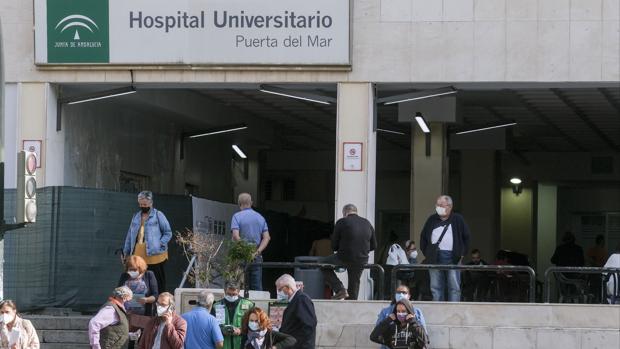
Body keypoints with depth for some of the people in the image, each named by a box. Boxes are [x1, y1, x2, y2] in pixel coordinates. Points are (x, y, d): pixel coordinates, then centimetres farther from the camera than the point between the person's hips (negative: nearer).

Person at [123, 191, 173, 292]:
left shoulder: (158, 215, 2)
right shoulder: (136, 217, 18)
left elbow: (168, 233, 1)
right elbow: (130, 235, 20)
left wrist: (161, 245, -13)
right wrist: (126, 252, 15)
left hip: (155, 256, -4)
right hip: (139, 256, 5)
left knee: (158, 282, -1)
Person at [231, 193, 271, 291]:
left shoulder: (237, 216, -4)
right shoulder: (260, 217, 10)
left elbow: (235, 236, -17)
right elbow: (267, 237, 2)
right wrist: (257, 252, -5)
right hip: (257, 257, 4)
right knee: (257, 286, 4)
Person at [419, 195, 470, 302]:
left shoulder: (458, 219, 5)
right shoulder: (432, 220, 14)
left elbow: (466, 237, 9)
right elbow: (423, 237, 21)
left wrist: (462, 253, 1)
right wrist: (426, 252, 10)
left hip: (452, 257, -3)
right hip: (434, 257, 3)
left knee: (454, 287, -4)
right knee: (436, 287, 3)